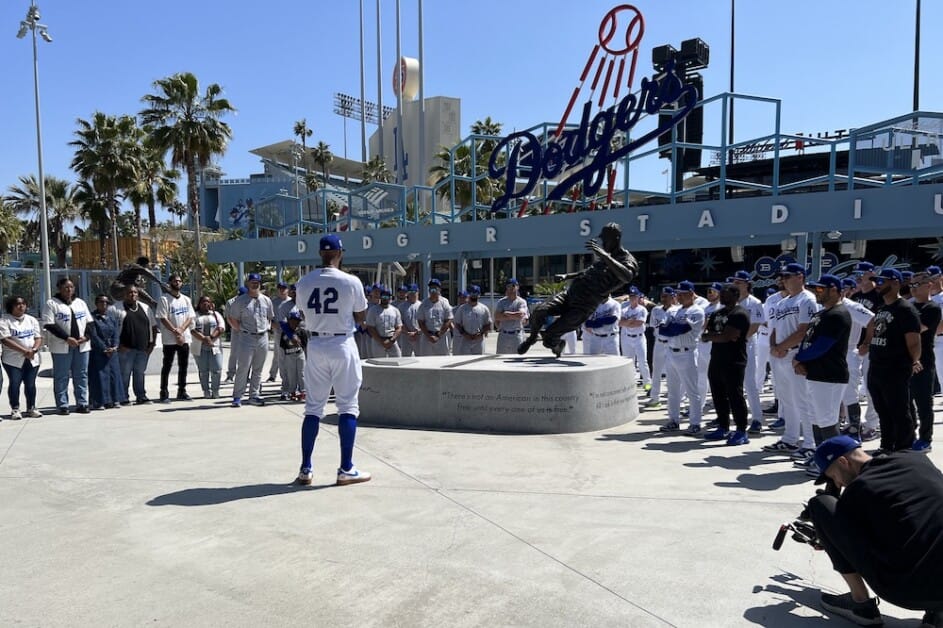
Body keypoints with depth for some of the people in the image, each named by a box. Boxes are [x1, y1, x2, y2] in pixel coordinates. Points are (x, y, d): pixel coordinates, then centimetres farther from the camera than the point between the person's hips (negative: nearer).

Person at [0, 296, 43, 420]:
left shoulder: (32, 320, 13)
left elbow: (39, 337, 9)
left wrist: (34, 350, -12)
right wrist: (24, 350, -20)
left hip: (32, 359, 3)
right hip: (13, 359, -3)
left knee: (30, 384, 4)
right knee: (14, 383, -4)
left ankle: (31, 408, 14)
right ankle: (15, 409, 7)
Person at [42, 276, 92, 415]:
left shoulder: (80, 303, 15)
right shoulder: (52, 304, -1)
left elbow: (89, 322, 14)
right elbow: (49, 325, -10)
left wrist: (86, 337, -4)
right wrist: (67, 338, -17)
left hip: (82, 345, 4)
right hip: (61, 346, -4)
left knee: (81, 376, 6)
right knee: (61, 377, 0)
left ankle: (82, 403, 11)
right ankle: (62, 405, 6)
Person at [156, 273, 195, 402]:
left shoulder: (186, 299, 12)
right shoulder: (164, 299, -4)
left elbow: (190, 317, 6)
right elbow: (163, 318, -11)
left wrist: (181, 329, -11)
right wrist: (175, 331, -16)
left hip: (185, 338, 5)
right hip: (169, 339, -5)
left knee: (183, 366, 8)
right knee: (167, 366, 1)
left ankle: (182, 392, 15)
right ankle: (164, 393, 5)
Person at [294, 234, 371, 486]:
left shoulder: (304, 282, 1)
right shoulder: (351, 282, -10)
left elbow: (305, 316, 13)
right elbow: (360, 317, 1)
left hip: (315, 345, 4)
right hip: (342, 345, -4)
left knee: (313, 407, 11)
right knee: (348, 407, 4)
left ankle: (305, 469, 13)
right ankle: (346, 470, 5)